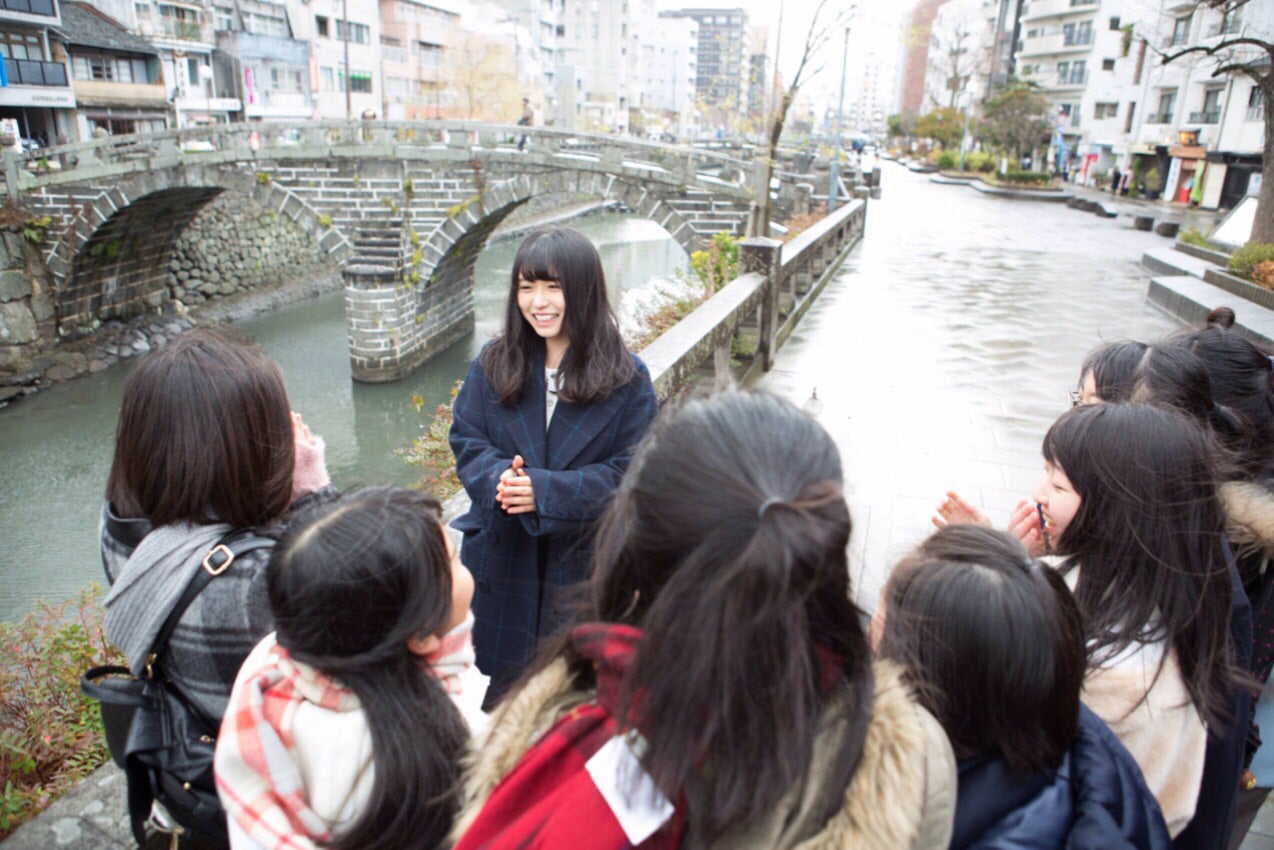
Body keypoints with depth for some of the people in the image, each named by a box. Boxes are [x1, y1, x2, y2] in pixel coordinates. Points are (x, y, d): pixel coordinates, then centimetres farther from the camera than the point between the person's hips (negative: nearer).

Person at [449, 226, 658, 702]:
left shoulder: (627, 379, -9)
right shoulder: (494, 364, 2)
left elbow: (629, 471, -12)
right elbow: (465, 438, 2)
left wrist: (545, 490, -23)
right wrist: (498, 478, -21)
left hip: (584, 561, -2)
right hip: (501, 559, 3)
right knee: (495, 685, 18)